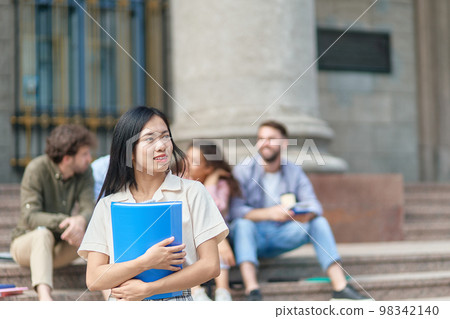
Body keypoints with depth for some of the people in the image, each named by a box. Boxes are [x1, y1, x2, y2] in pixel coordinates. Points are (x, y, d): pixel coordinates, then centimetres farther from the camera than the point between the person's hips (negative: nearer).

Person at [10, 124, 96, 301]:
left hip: (59, 247, 4)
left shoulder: (85, 172, -6)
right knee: (44, 233, -38)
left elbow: (89, 210, -15)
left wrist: (80, 220, -40)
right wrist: (64, 222, -40)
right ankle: (44, 297, -58)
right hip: (25, 242, -4)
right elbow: (29, 217, -25)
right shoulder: (37, 169, -19)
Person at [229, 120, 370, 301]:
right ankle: (252, 290, -51)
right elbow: (235, 210, -21)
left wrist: (306, 214, -30)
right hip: (252, 238, -3)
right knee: (243, 223, -35)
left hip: (279, 238, 4)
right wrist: (269, 213, -37)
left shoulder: (294, 172, 6)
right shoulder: (243, 171, -7)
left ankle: (340, 287, -23)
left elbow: (314, 205, -5)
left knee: (319, 222, -15)